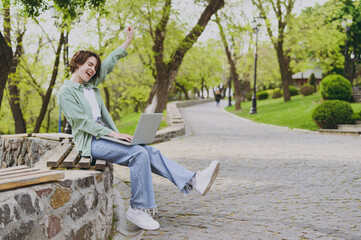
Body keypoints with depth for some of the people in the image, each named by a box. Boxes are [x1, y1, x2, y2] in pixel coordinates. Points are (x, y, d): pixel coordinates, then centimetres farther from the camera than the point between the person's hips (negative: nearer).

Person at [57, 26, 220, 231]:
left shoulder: (91, 85, 18)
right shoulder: (66, 92, -5)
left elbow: (109, 63, 24)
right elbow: (82, 122, -14)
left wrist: (128, 40, 21)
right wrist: (115, 134, -20)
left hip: (105, 136, 8)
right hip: (89, 142, -8)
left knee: (149, 152, -13)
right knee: (138, 154, -27)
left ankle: (193, 181, -24)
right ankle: (139, 209, -21)